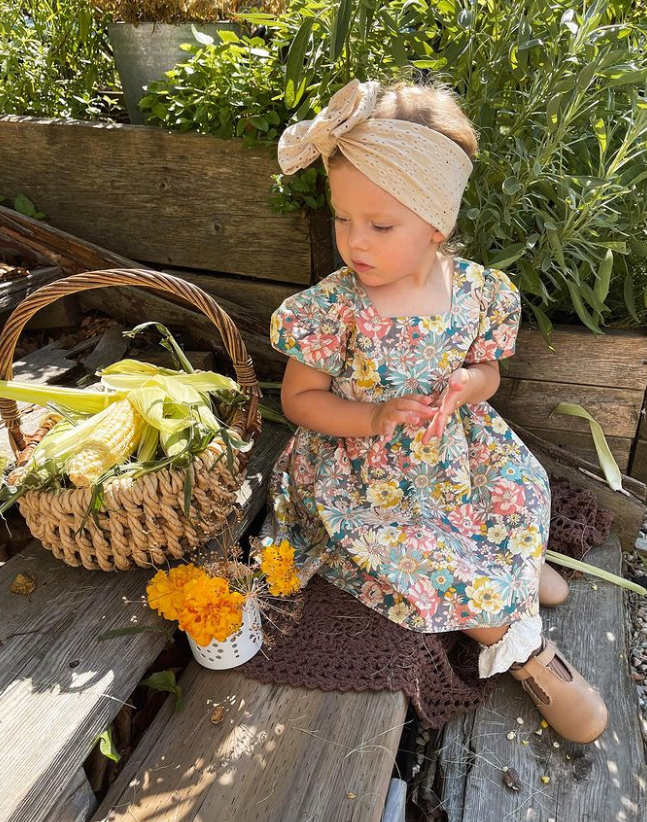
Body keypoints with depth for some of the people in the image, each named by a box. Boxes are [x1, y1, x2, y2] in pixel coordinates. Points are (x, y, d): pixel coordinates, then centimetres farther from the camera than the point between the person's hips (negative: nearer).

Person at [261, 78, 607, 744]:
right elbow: (298, 398, -10)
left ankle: (512, 561, 28)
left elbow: (486, 369, 7)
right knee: (433, 563, -18)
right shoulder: (332, 308, -19)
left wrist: (467, 383, -19)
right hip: (363, 475, -4)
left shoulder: (477, 289, -9)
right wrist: (377, 418, -25)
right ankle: (523, 650, 7)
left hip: (456, 451, 5)